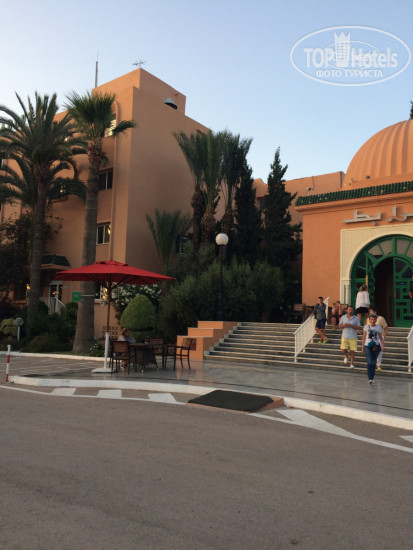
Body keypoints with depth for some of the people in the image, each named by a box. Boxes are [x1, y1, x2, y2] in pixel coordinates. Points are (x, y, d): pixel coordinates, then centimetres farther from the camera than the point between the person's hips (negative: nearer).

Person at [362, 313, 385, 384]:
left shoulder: (378, 327, 5)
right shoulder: (366, 326, 3)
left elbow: (381, 338, 5)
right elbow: (364, 337, 7)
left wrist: (383, 346, -7)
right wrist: (362, 347, 5)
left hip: (376, 346, 1)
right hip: (367, 346, -1)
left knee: (373, 362, 6)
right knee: (369, 362, -12)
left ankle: (372, 378, 19)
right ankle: (370, 378, -13)